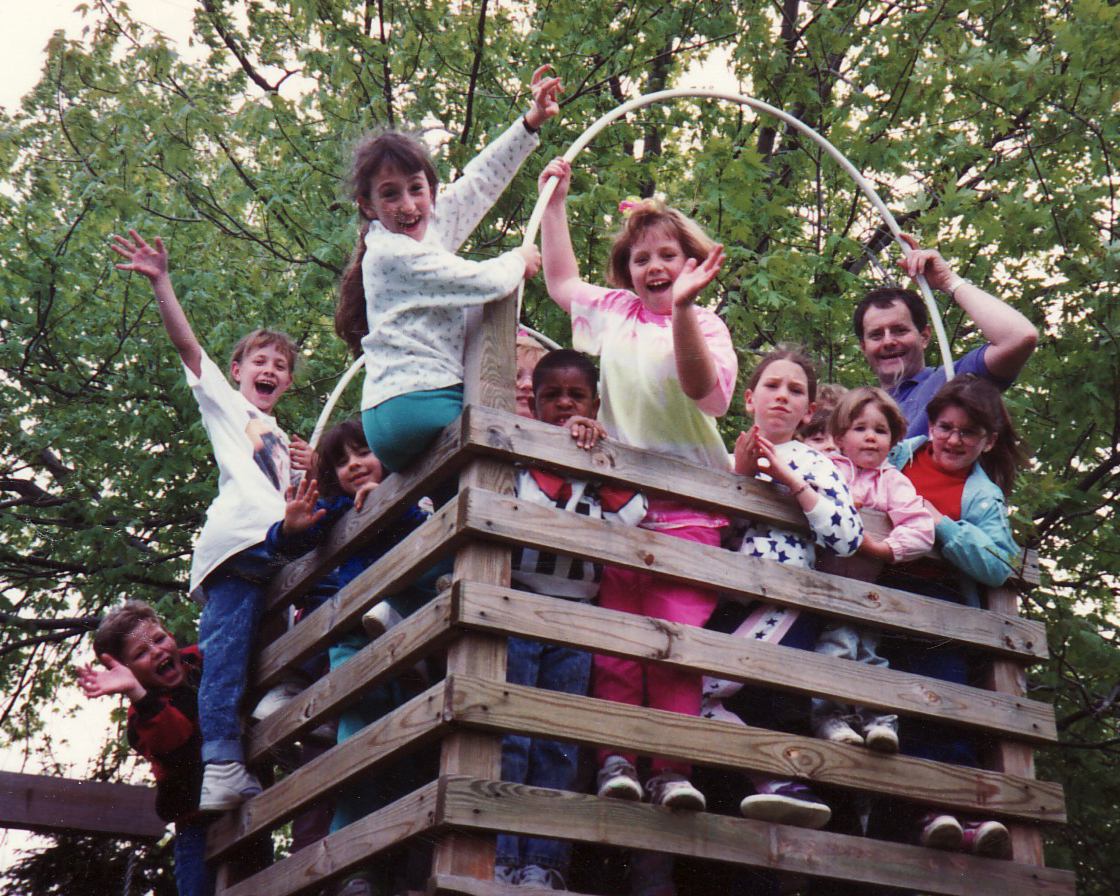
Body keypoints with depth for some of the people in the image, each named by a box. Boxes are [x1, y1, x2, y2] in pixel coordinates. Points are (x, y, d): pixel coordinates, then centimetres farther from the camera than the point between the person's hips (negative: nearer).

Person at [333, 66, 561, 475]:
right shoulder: (393, 254, -12)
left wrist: (531, 122, 21)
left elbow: (480, 181, 24)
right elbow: (486, 282, -10)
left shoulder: (431, 227, 14)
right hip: (413, 409, -9)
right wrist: (519, 260, 11)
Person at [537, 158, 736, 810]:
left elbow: (704, 389, -15)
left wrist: (682, 308, -27)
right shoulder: (612, 311, 18)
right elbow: (562, 280, 37)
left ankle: (673, 768, -13)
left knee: (677, 632, -12)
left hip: (687, 499, -3)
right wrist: (555, 200, 36)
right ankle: (614, 758, -10)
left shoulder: (706, 325, 5)